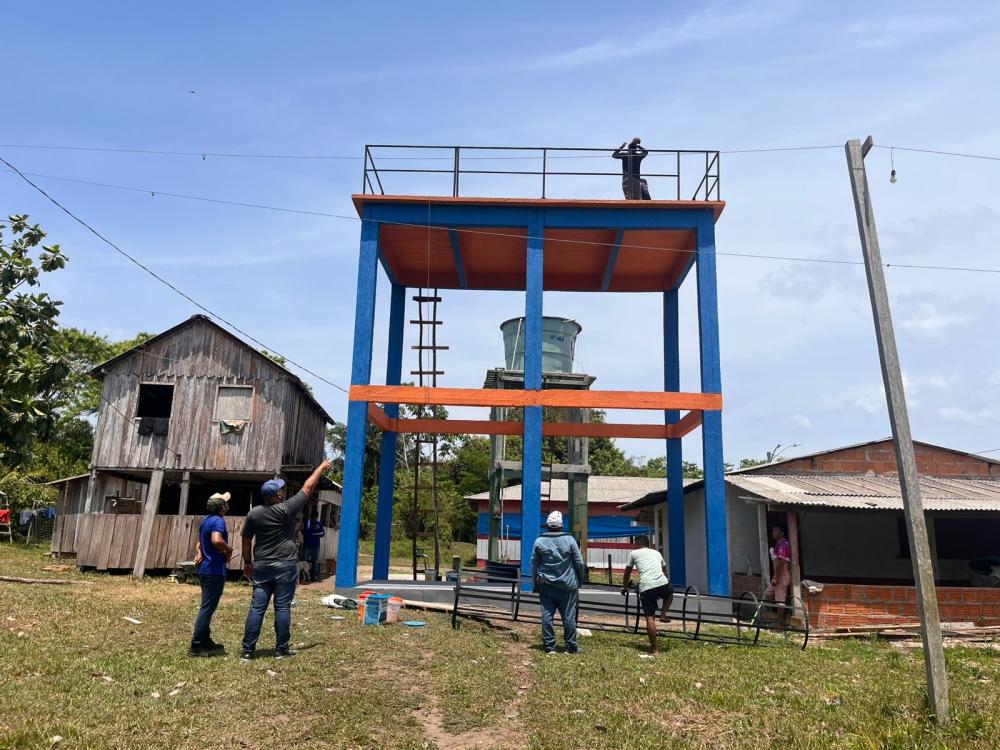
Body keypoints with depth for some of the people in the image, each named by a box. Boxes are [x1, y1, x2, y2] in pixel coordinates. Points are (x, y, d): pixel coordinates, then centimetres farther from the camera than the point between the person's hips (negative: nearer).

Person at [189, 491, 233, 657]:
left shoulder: (206, 520, 13)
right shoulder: (218, 521, -16)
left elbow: (200, 542, 22)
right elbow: (217, 540, -34)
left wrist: (199, 554, 6)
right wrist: (229, 549, -17)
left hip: (205, 569, 10)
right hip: (215, 570, -10)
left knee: (207, 607, 17)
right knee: (207, 608, -4)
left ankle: (206, 641, 27)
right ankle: (196, 646, -1)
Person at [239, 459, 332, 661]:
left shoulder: (253, 513, 1)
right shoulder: (287, 509, -10)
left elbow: (246, 540, 9)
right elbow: (307, 488, -2)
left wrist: (247, 562, 21)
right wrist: (321, 467, 9)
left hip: (261, 566, 4)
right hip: (285, 566, -4)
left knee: (257, 607, 5)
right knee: (282, 607, 2)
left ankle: (248, 650, 6)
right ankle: (282, 649, 8)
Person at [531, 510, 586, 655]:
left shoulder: (539, 541, -1)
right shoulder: (569, 540, -5)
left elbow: (534, 565, 5)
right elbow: (579, 563, 0)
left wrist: (535, 584, 16)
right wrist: (579, 581, 14)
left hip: (546, 585, 1)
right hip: (567, 585, -1)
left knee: (547, 615, 5)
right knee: (569, 616, 6)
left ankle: (549, 646, 7)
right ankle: (571, 647, 12)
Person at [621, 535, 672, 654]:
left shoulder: (634, 553, 19)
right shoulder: (656, 552, 28)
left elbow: (627, 572, 27)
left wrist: (624, 587, 43)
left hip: (646, 587, -3)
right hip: (663, 584, 3)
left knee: (650, 617, 4)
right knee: (670, 591, 38)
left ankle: (654, 648, 3)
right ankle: (663, 614, 22)